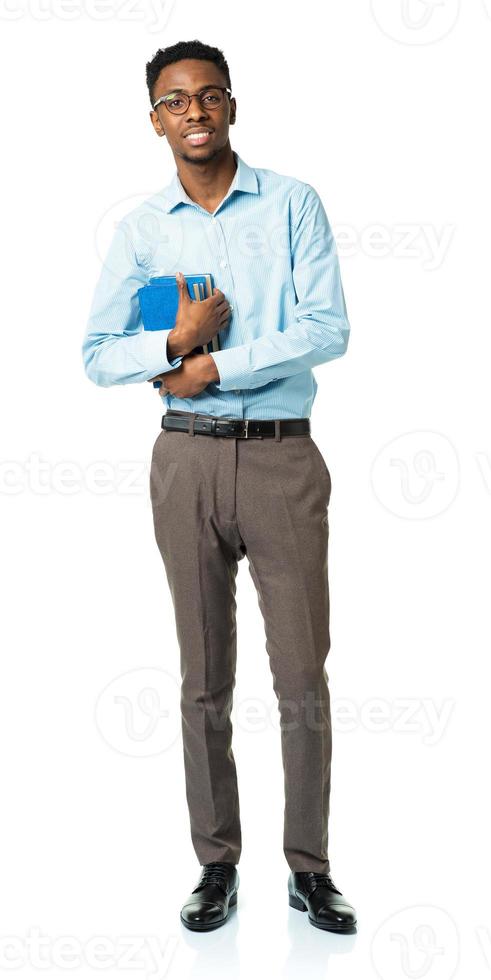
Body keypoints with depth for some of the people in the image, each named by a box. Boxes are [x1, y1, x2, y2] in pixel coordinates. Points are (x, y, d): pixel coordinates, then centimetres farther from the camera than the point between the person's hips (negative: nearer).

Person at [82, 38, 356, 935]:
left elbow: (328, 329, -10)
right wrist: (176, 342, -14)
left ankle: (309, 868, 17)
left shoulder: (294, 204, 1)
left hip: (284, 458, -1)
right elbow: (97, 356, 3)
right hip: (188, 460, 2)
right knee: (205, 682, 8)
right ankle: (217, 864, 21)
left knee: (302, 677, 2)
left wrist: (210, 368, -13)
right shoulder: (140, 229, 6)